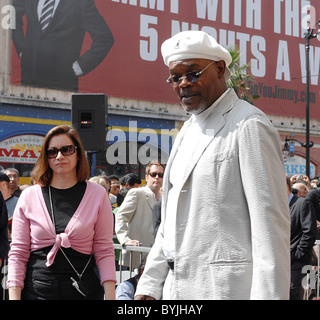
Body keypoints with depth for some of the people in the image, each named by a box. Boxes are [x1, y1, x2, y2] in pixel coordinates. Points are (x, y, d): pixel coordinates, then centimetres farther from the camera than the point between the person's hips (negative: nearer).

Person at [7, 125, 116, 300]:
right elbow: (18, 253, 3)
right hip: (36, 290, 0)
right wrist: (14, 297, -6)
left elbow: (104, 251, 1)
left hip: (83, 291, 0)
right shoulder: (29, 197, 4)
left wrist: (110, 296, -7)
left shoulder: (97, 195, 3)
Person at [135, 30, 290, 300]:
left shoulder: (249, 126, -10)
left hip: (224, 287, -8)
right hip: (177, 286, 8)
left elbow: (270, 223, -16)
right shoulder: (188, 131, 18)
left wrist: (269, 295, -22)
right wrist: (150, 284, 14)